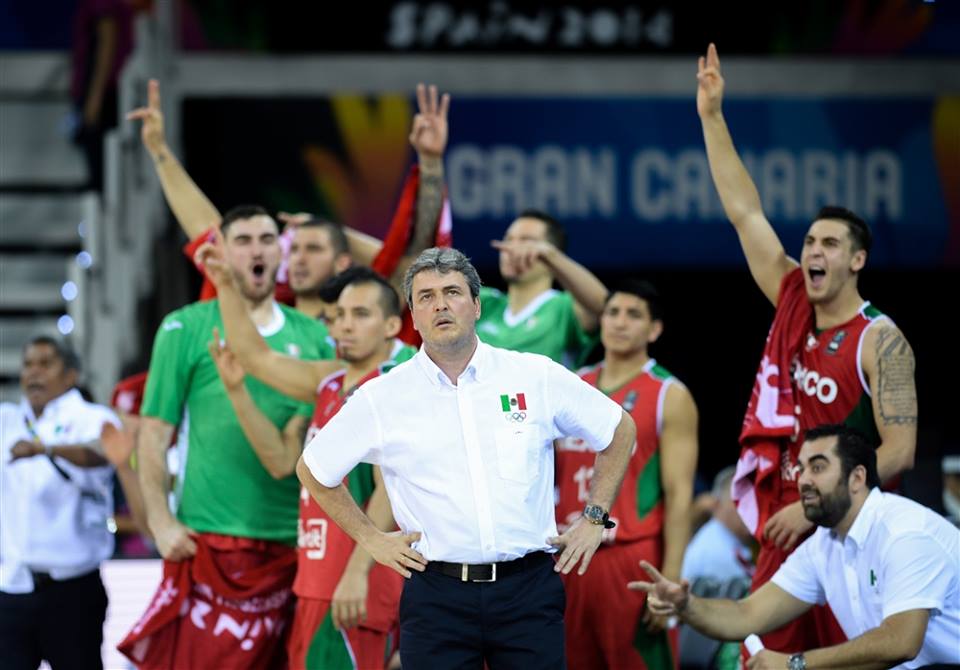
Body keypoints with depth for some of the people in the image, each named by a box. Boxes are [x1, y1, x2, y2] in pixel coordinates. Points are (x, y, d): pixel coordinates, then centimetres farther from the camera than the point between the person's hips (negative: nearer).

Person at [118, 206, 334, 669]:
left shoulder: (313, 336, 14)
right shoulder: (186, 329, 3)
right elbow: (154, 432, 1)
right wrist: (160, 522, -7)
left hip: (293, 542, 4)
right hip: (209, 539, -4)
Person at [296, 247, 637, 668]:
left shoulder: (537, 377, 4)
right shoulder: (382, 398, 3)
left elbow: (619, 430, 16)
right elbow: (313, 469, 15)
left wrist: (594, 520, 11)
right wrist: (370, 538, 9)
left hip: (528, 588, 0)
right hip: (437, 596, 0)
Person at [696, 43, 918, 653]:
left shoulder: (881, 342, -8)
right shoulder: (793, 302, 8)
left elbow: (899, 451, -13)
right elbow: (744, 212, 10)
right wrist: (712, 116, 7)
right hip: (783, 531, 5)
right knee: (769, 653, 3)